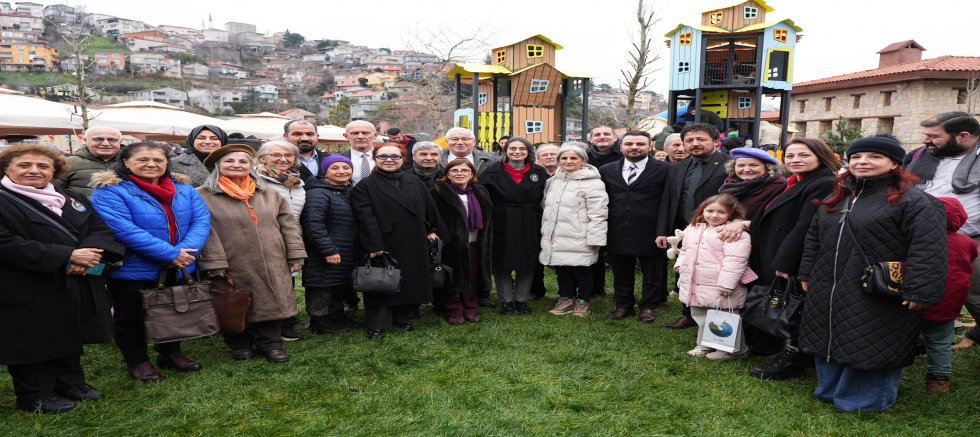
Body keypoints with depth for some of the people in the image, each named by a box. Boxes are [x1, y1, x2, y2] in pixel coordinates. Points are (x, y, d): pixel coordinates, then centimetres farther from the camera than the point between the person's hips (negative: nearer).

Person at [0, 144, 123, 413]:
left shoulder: (73, 199, 14)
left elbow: (101, 229, 6)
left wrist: (88, 255, -17)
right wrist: (68, 255, -21)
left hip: (78, 285, 6)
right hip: (26, 290, -6)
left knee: (71, 336, 14)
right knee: (33, 341, 2)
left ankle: (70, 382, 30)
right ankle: (35, 395, 16)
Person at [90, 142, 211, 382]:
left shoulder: (184, 189, 2)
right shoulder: (109, 191, -14)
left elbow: (202, 219, -6)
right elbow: (125, 229, -25)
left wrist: (186, 250, -24)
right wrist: (170, 254, -28)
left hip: (178, 269, 5)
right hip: (133, 270, -4)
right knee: (131, 317, 12)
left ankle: (171, 353, 40)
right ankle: (138, 361, 32)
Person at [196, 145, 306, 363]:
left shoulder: (269, 194, 10)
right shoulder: (202, 196, -4)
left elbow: (288, 225, 9)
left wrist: (295, 254, 2)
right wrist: (215, 264, -16)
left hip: (271, 264, 3)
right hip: (233, 267, -3)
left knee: (271, 302, 7)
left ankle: (270, 343, 22)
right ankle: (240, 345, 29)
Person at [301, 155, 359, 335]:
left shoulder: (350, 193, 13)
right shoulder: (318, 193, -16)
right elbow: (313, 224, -24)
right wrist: (329, 250, -24)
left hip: (346, 257, 9)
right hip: (324, 259, -9)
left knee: (340, 289, 19)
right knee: (322, 291, 1)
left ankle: (337, 319, 34)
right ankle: (320, 323, 16)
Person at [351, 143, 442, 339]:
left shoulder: (415, 183, 9)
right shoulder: (365, 186, -6)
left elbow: (429, 208, 16)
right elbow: (366, 218, -14)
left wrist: (432, 230, 11)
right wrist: (374, 247, -19)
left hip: (414, 245, 5)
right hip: (384, 245, -4)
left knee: (410, 282, 12)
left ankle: (401, 319, 28)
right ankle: (376, 325, 15)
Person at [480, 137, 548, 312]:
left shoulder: (539, 172, 5)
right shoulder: (494, 172, -1)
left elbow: (546, 197, 9)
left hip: (530, 225, 2)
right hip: (502, 225, -2)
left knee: (527, 264, 7)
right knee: (502, 263, 4)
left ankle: (521, 299, 21)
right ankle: (506, 300, 17)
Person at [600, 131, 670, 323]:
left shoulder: (664, 169, -3)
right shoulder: (607, 170, 7)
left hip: (650, 233, -3)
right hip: (618, 233, 3)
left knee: (652, 273, 9)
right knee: (621, 273, 13)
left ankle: (648, 307, 24)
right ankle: (624, 305, 28)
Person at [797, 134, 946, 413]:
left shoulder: (915, 202, -10)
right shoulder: (836, 199, 13)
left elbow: (928, 251, -18)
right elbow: (813, 239, 20)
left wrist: (920, 292, -23)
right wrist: (807, 275, 17)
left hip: (878, 299, -7)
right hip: (828, 294, 7)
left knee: (869, 348, 1)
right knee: (827, 341, 16)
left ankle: (863, 401, 20)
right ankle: (830, 390, 33)